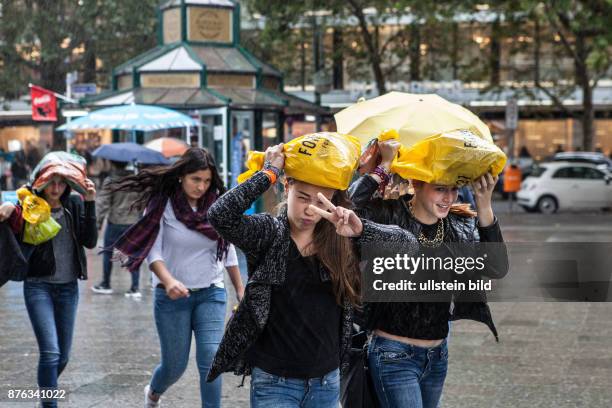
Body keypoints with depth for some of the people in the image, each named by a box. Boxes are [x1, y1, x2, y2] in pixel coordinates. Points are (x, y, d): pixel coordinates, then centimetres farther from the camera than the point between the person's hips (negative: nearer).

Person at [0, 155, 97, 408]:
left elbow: (90, 241, -7)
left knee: (63, 356, 11)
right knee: (50, 352, -15)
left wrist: (90, 203, -16)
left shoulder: (75, 204, 1)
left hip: (68, 287, 4)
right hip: (38, 286, -4)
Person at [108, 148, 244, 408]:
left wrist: (240, 289, 11)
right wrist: (168, 281, -33)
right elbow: (153, 252, -15)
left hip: (211, 293, 2)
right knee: (175, 366, 10)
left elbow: (228, 250, 9)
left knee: (211, 360, -13)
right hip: (173, 297, -2)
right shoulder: (162, 203, -10)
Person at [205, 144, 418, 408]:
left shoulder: (342, 240, 0)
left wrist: (360, 230, -23)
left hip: (327, 381, 4)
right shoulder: (268, 233, -7)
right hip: (274, 381, -3)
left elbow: (408, 244, -7)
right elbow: (220, 215, -24)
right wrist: (269, 173, -20)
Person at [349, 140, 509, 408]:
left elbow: (497, 269, -11)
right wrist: (385, 165, -22)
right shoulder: (389, 215, -13)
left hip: (438, 355, 6)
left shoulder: (461, 224, 1)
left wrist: (484, 206, -19)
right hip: (394, 355, -6)